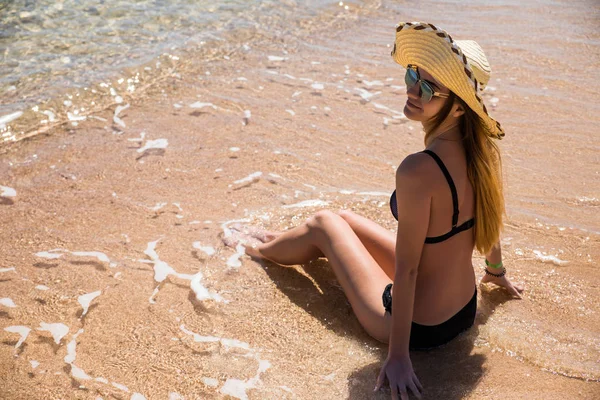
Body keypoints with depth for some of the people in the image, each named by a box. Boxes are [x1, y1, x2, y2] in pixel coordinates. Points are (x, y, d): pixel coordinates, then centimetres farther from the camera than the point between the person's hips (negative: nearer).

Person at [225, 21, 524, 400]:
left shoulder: (418, 171, -33)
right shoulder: (482, 148, -9)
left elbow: (405, 270, -28)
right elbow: (489, 217, 7)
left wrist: (398, 356, -18)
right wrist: (497, 272, 26)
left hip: (420, 326, -7)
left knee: (323, 224, 14)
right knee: (344, 218, 23)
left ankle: (263, 249, 48)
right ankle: (280, 240, 55)